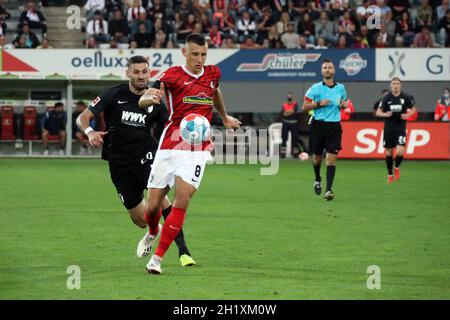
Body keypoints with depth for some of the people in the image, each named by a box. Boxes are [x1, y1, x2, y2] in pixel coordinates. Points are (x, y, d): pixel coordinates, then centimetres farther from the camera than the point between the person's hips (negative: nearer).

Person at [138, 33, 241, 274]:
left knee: (182, 199, -18)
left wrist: (225, 118, 45)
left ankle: (157, 258, -12)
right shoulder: (172, 75, -6)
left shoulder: (213, 73, 8)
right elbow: (141, 101, -17)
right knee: (153, 205, 0)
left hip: (198, 149, 2)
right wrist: (152, 97, -40)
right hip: (170, 146, -2)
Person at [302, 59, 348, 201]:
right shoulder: (316, 88, -2)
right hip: (318, 124, -1)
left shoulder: (341, 88, 7)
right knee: (317, 157, 12)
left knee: (331, 158, -11)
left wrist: (344, 105, 1)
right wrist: (319, 104, -16)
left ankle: (328, 190, -14)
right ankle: (317, 180, 41)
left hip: (334, 125, 1)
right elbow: (305, 106, -2)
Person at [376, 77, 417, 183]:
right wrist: (385, 114, -21)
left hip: (400, 128, -1)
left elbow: (413, 109, 11)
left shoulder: (406, 97, -3)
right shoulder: (386, 98, -4)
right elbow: (378, 112, 0)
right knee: (389, 152, 8)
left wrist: (408, 115, -9)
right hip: (388, 128, 1)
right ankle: (390, 174, 25)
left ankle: (397, 167, 16)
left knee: (400, 152, -15)